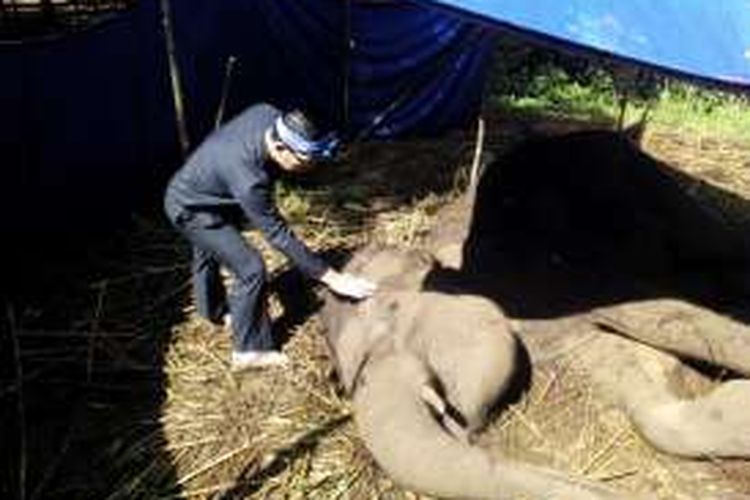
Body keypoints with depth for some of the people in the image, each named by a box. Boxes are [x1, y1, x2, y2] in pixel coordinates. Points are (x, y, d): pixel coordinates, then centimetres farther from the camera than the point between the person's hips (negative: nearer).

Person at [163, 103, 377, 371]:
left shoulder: (269, 115, -23)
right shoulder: (248, 180, -43)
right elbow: (280, 236, -36)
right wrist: (331, 278, -34)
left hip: (192, 189, 9)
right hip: (190, 209, -9)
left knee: (208, 254, 31)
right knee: (251, 270, -13)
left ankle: (214, 310, 58)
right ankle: (249, 351, 5)